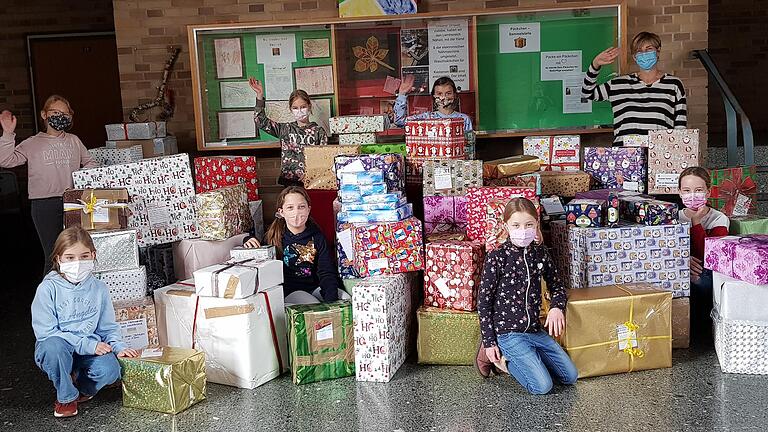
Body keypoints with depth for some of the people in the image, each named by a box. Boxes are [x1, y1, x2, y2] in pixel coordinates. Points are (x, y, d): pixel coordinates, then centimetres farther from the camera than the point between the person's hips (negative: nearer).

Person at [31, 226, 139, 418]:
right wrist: (88, 345, -21)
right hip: (54, 349, -2)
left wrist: (119, 347, -11)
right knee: (55, 345, -37)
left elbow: (108, 328, 10)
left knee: (110, 369, -27)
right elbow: (45, 331, -16)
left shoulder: (99, 288, 1)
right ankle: (66, 397, -10)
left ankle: (80, 389, 10)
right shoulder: (48, 288, -11)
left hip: (90, 348, 3)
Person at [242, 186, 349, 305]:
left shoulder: (317, 236, 3)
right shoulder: (273, 236, 1)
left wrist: (331, 300, -22)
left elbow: (327, 273, -4)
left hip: (315, 287, 3)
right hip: (287, 291, -3)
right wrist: (249, 241, -6)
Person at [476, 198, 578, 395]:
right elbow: (483, 302, -9)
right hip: (508, 332, -6)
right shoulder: (496, 258, -14)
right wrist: (489, 342, -8)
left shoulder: (540, 253, 2)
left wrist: (556, 307, -8)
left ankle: (520, 358, 18)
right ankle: (501, 357, 6)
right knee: (543, 386, -15)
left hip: (535, 330, 6)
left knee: (570, 376, 8)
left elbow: (557, 286, 15)